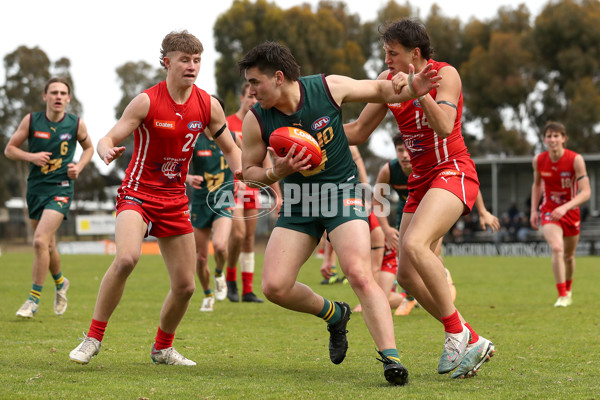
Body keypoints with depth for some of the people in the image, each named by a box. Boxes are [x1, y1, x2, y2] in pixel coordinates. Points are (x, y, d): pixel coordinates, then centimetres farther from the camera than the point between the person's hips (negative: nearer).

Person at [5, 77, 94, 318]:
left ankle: (34, 299, -10)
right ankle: (60, 283, 43)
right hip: (35, 188, 3)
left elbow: (88, 147, 17)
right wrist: (31, 156, -14)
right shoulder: (31, 121, -1)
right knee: (47, 245, 13)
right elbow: (9, 149, 4)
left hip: (60, 189, -3)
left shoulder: (76, 124, -2)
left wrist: (78, 167, -1)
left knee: (40, 241, -19)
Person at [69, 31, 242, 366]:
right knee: (127, 257, -32)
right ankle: (93, 338, -18)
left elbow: (230, 149, 11)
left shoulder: (208, 106, 0)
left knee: (185, 285, 3)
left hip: (175, 200, 5)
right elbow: (108, 139, -12)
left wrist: (243, 174, -11)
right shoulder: (147, 102, -12)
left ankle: (163, 348, 29)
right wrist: (107, 151, -37)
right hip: (138, 193, -5)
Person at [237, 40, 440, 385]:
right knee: (274, 286, -8)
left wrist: (412, 90, -13)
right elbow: (249, 170, 4)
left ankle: (391, 357, -21)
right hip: (298, 202, 3)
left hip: (342, 191, -3)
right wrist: (275, 172, -18)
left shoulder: (328, 88, -11)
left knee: (360, 274, -23)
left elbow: (379, 91, 7)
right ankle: (334, 314, 20)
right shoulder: (256, 120, -8)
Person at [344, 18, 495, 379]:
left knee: (414, 244, -31)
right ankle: (473, 343, 10)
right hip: (421, 181, 8)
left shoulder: (445, 74, -10)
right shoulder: (389, 80, 8)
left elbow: (444, 127, -25)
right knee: (407, 275, 0)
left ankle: (456, 332, -19)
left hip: (453, 172, -8)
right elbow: (359, 131, 13)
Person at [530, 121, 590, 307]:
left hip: (570, 212, 0)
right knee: (557, 249, -24)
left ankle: (568, 289, 43)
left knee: (569, 256, 14)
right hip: (549, 211, 0)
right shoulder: (538, 161, -10)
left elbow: (585, 192, -23)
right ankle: (562, 295, -22)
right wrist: (534, 210, 3)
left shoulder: (576, 160, -19)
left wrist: (565, 207, -37)